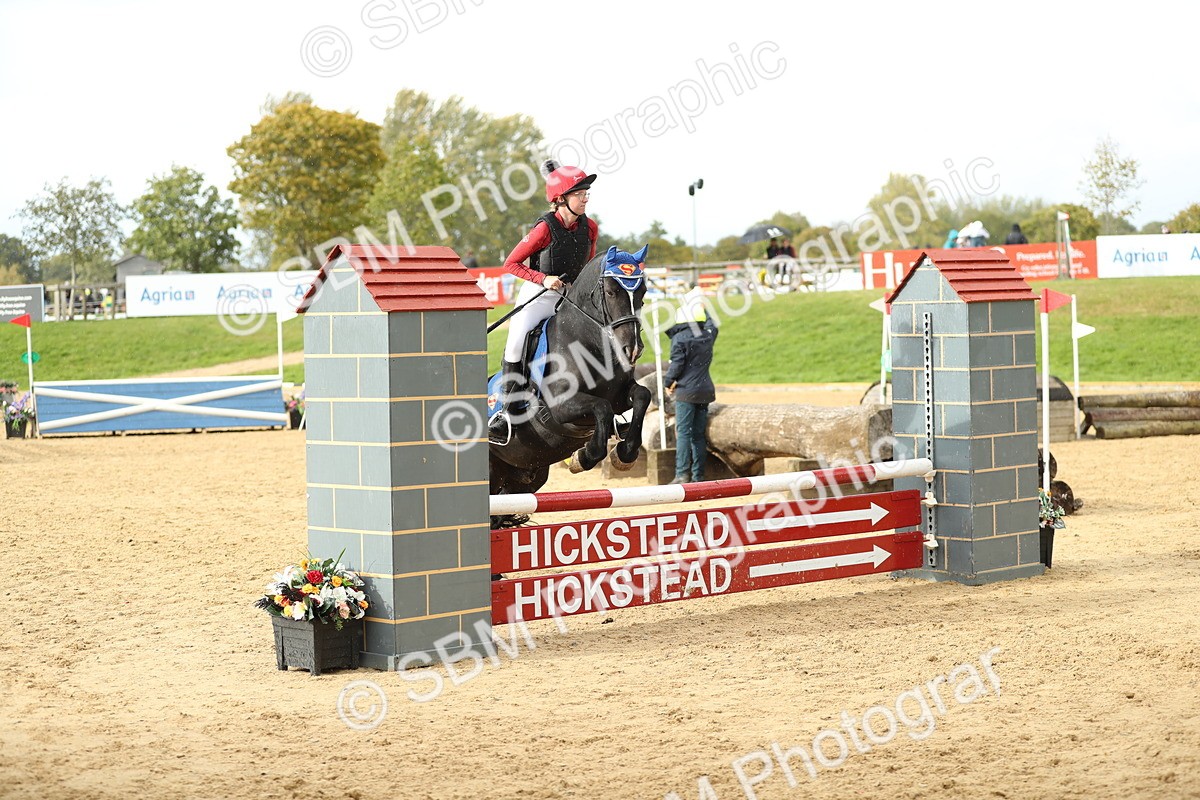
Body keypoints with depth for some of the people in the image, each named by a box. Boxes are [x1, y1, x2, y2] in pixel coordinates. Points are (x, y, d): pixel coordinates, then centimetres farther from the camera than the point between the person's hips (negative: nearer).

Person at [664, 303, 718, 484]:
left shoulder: (679, 338, -10)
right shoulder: (709, 335, 8)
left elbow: (677, 364, -13)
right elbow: (711, 325, 31)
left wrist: (668, 382, 2)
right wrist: (702, 307, 44)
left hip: (686, 392, -6)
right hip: (705, 391, 6)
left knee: (683, 432, -6)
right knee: (699, 434, 9)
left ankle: (682, 474, -14)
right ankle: (699, 476, 9)